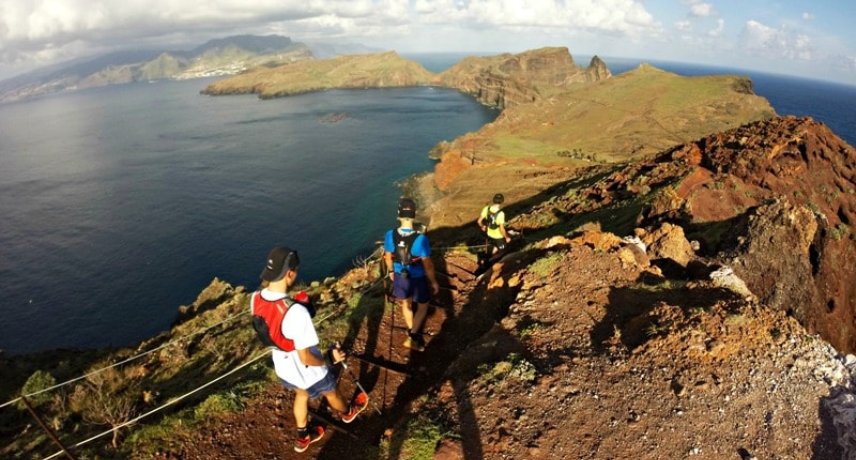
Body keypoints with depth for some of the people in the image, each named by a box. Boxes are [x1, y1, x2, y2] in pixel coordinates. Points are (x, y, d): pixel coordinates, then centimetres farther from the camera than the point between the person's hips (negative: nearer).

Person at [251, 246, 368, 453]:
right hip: (307, 373, -5)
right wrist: (329, 360, -13)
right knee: (330, 392, 28)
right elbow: (305, 358, -32)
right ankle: (348, 413, 61)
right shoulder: (295, 312, -41)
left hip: (283, 368, 5)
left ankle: (303, 436, 57)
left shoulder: (255, 298, -19)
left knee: (301, 395, 35)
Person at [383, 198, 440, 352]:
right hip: (418, 278, -3)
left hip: (400, 276, 4)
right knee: (423, 306, 22)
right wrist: (434, 282, -5)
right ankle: (412, 337, 20)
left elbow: (388, 257, -2)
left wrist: (391, 271, 18)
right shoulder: (420, 239, -31)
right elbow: (428, 265, -22)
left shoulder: (390, 235, -20)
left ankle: (412, 332, 48)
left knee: (406, 304, 28)